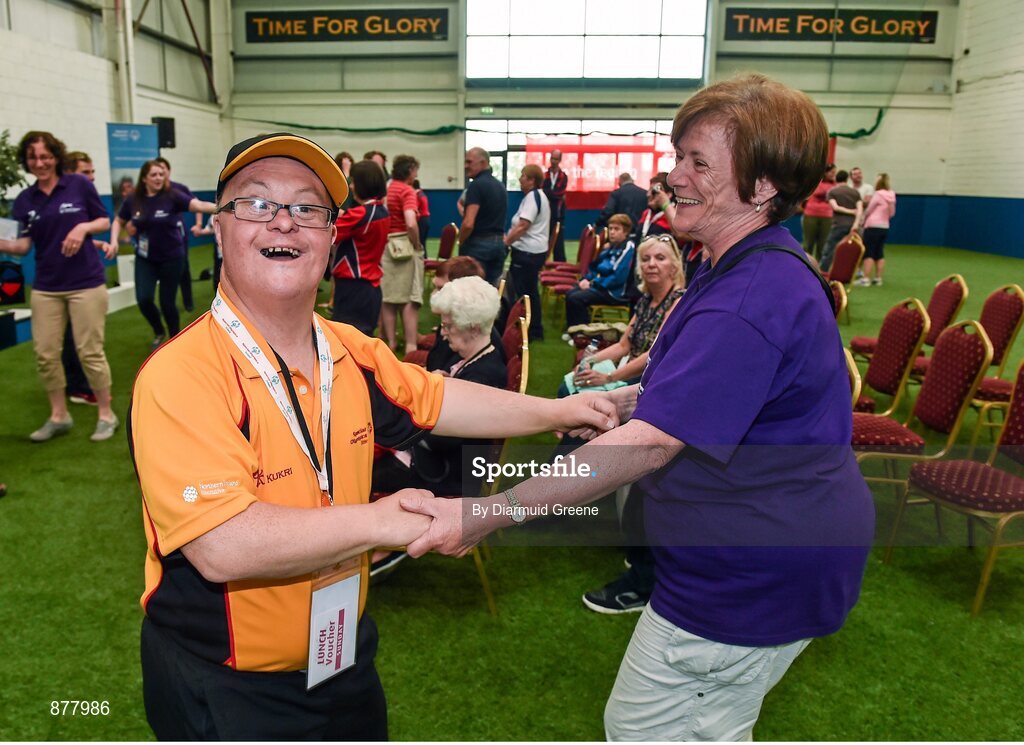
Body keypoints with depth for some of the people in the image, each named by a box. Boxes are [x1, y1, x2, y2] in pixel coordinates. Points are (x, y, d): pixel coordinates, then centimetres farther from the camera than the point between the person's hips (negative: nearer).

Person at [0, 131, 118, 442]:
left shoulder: (79, 184, -2)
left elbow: (104, 221, 4)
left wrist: (83, 227, -15)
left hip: (86, 283, -4)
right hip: (46, 287, 4)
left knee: (90, 351, -1)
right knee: (45, 354, 4)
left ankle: (106, 414, 13)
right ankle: (59, 416, 20)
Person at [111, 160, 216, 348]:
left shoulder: (172, 196, -13)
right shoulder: (133, 200, -3)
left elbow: (199, 205, -28)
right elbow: (118, 221, 15)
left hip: (171, 257, -2)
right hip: (145, 259, 3)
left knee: (167, 302, 1)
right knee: (144, 299, -9)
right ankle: (159, 332, 22)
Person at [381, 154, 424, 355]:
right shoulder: (407, 191, -11)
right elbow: (411, 224, -24)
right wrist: (417, 244, -11)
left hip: (382, 245, 6)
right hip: (403, 245, -6)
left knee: (387, 296, 11)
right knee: (409, 297, 0)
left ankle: (391, 341, 17)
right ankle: (410, 344, 0)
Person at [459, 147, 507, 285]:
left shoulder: (476, 185, -14)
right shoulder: (501, 186, 13)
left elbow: (468, 224, -20)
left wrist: (460, 243, -6)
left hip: (478, 243, -8)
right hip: (499, 243, 8)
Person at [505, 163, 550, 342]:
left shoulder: (532, 196, -16)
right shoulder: (538, 195, 16)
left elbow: (522, 226, -22)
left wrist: (505, 243, -15)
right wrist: (509, 238, 13)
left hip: (527, 252, -11)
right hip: (534, 250, 11)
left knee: (520, 292, -4)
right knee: (530, 291, 16)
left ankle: (524, 332, 2)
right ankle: (535, 331, 22)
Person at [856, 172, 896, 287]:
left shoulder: (878, 194, -11)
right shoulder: (891, 195, 7)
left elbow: (869, 210, -3)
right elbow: (892, 213, 13)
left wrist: (862, 221, 13)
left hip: (873, 226, -7)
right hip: (885, 227, 7)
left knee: (868, 253, -5)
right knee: (880, 253, 10)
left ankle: (866, 278, -9)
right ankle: (878, 278, 11)